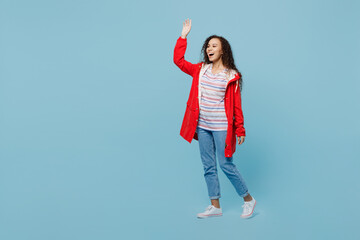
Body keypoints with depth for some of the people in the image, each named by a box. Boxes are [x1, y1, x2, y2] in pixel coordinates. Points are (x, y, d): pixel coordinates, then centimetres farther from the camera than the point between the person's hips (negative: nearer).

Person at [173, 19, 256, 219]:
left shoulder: (231, 76, -6)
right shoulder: (201, 70, 7)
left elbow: (236, 105, -5)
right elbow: (179, 60, 8)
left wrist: (240, 129, -6)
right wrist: (184, 35, 4)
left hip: (221, 127, -5)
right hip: (203, 126, 5)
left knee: (226, 165, -2)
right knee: (208, 167, 9)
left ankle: (249, 200, 17)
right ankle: (215, 206, 20)